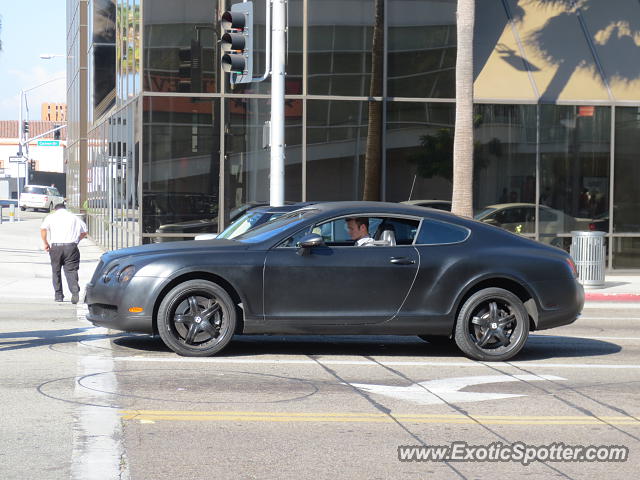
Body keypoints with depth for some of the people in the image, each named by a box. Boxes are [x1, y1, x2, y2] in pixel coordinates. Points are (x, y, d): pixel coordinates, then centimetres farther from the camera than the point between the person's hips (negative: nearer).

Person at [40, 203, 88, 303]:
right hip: (71, 246, 1)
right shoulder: (74, 217, 14)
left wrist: (45, 243, 3)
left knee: (56, 270, 13)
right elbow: (84, 232, 14)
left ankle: (58, 295, 16)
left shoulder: (51, 216, 9)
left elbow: (43, 229, -5)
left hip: (56, 246, -1)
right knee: (71, 270, -1)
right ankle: (75, 291, -23)